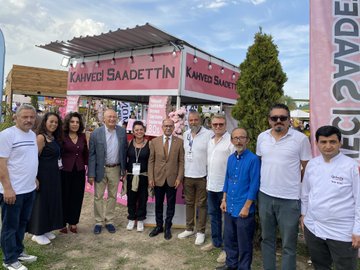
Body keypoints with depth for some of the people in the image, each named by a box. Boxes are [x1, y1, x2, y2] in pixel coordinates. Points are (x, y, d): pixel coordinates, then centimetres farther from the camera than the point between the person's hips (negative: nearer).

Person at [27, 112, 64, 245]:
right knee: (41, 202, 4)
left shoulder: (55, 138, 10)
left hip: (54, 175, 8)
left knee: (52, 201, 16)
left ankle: (46, 229, 31)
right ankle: (37, 233, 19)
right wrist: (35, 178, -21)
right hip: (43, 175, -8)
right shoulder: (41, 137, -14)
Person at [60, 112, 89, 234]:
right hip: (65, 171, -3)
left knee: (77, 198, 10)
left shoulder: (82, 136, 6)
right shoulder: (62, 136, -6)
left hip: (79, 172, 4)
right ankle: (62, 223, 24)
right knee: (64, 197, 8)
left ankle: (73, 222, 26)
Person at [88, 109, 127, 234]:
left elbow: (124, 151, 4)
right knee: (98, 196, 9)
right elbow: (91, 155, -8)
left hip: (115, 169, 2)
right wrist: (91, 174, -10)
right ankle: (98, 222, 25)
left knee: (112, 196, 13)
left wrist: (124, 169, 4)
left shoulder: (122, 132, -2)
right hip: (100, 169, -2)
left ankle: (109, 221, 28)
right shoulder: (96, 133, -10)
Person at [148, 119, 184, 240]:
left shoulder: (179, 142, -2)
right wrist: (150, 178, -3)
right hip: (158, 178, 1)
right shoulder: (154, 141, 1)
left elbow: (181, 161, -1)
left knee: (170, 205, 10)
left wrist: (179, 178, -7)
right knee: (158, 204, 14)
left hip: (172, 179, -1)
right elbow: (151, 161, 2)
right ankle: (159, 226, 31)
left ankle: (168, 228, 27)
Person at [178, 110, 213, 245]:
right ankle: (189, 229, 31)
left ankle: (201, 231, 21)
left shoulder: (208, 134, -12)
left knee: (201, 205, 7)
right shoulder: (185, 134, 7)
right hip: (187, 175, 5)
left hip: (202, 176, -5)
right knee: (189, 203, 17)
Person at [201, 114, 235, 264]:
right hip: (212, 185, 8)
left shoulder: (231, 141, -14)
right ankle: (216, 241, 35)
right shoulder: (210, 141, 12)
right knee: (213, 214, 18)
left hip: (226, 186, -8)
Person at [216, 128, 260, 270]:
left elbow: (254, 185, -15)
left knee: (244, 243, 9)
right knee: (229, 239, 20)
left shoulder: (253, 159, -14)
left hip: (243, 209, -6)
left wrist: (246, 207, -15)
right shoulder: (230, 158, 5)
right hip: (229, 208, 6)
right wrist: (224, 200, 10)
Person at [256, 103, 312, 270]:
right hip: (265, 196, 4)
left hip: (289, 199, -4)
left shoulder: (300, 139, -8)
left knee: (289, 245, 9)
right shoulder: (262, 137, 3)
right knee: (267, 239, 20)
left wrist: (291, 181, -1)